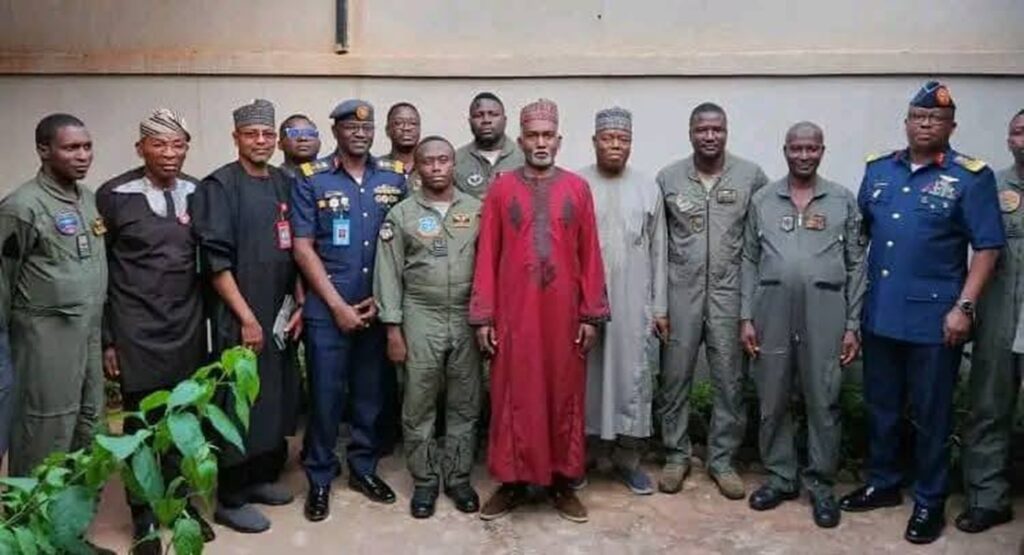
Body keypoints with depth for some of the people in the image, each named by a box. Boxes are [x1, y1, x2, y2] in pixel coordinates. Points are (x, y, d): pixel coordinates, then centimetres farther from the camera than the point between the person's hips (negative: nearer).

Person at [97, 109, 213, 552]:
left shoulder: (198, 194, 4)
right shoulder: (114, 196, -6)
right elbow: (97, 270, -2)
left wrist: (209, 315, 8)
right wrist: (105, 338, -3)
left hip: (188, 329, 3)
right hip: (136, 332, -3)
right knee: (142, 424, 6)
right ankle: (144, 516, 24)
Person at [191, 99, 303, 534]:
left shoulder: (285, 184, 10)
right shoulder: (219, 186, -8)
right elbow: (216, 259, -14)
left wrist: (299, 304, 6)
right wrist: (247, 318, -16)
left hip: (281, 314, 6)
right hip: (240, 317, -6)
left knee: (277, 399, 13)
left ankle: (263, 476, 30)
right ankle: (230, 498, 14)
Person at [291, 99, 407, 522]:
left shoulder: (394, 179, 5)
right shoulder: (311, 180, -2)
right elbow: (303, 249, -5)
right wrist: (338, 305, -9)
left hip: (379, 308, 3)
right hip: (327, 309, -2)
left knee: (373, 392, 11)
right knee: (326, 394, 3)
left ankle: (364, 468, 29)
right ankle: (319, 477, 20)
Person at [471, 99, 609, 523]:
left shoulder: (577, 189, 4)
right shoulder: (501, 189, 3)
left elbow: (590, 255, 3)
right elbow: (487, 256, 1)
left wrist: (592, 314, 0)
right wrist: (483, 316, -3)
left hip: (563, 313, 1)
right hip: (513, 314, -1)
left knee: (565, 396, 9)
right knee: (512, 397, 6)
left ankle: (562, 481, 23)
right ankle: (511, 481, 20)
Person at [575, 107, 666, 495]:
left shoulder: (648, 188, 5)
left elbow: (658, 252, 7)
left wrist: (660, 306, 5)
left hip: (633, 303, 2)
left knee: (633, 378, 6)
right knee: (584, 378, 7)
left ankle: (627, 459, 20)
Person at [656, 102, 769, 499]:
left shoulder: (751, 176, -1)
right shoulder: (668, 178, 1)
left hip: (729, 292, 0)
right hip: (681, 292, 0)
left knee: (730, 381, 7)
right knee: (674, 379, 7)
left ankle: (722, 459, 23)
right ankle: (676, 455, 23)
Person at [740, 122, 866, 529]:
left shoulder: (843, 201, 5)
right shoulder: (762, 200, 8)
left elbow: (856, 265, 4)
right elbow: (750, 262, 7)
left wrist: (852, 324, -1)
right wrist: (746, 316, 1)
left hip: (825, 315, -1)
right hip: (772, 313, 1)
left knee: (823, 402, 5)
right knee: (772, 401, 8)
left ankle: (820, 484, 18)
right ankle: (779, 476, 23)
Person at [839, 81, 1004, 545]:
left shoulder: (971, 177, -5)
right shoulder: (878, 170, 8)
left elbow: (987, 247, -7)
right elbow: (859, 232, 15)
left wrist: (964, 307, -14)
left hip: (934, 319, -4)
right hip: (879, 314, 4)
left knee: (930, 415, 7)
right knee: (880, 407, 16)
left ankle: (929, 501, 23)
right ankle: (883, 483, 33)